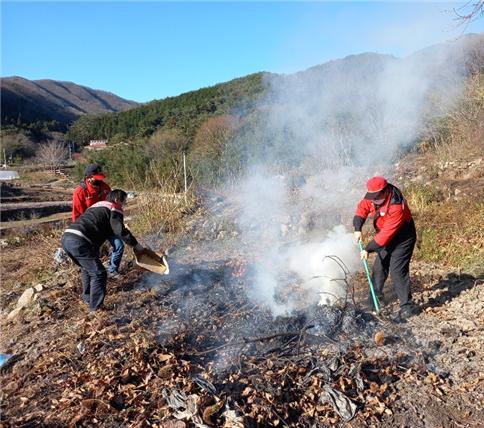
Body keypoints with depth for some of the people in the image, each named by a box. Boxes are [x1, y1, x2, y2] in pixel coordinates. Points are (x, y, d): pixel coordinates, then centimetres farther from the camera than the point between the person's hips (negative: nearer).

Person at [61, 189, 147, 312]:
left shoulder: (98, 205, 32)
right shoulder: (114, 208, 5)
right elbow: (121, 231, -2)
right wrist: (136, 246, 6)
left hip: (66, 238, 10)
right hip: (78, 241, -10)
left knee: (87, 267, 30)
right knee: (98, 274, 0)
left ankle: (87, 297, 43)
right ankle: (95, 308, 4)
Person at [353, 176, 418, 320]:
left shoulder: (396, 206, -36)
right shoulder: (374, 196, -13)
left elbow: (386, 233, -34)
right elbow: (362, 207, 0)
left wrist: (368, 249, -29)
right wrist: (358, 229, -15)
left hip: (402, 239, -8)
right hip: (388, 238, 8)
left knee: (397, 271, -13)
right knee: (379, 267, 16)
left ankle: (407, 306, -2)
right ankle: (376, 296, 35)